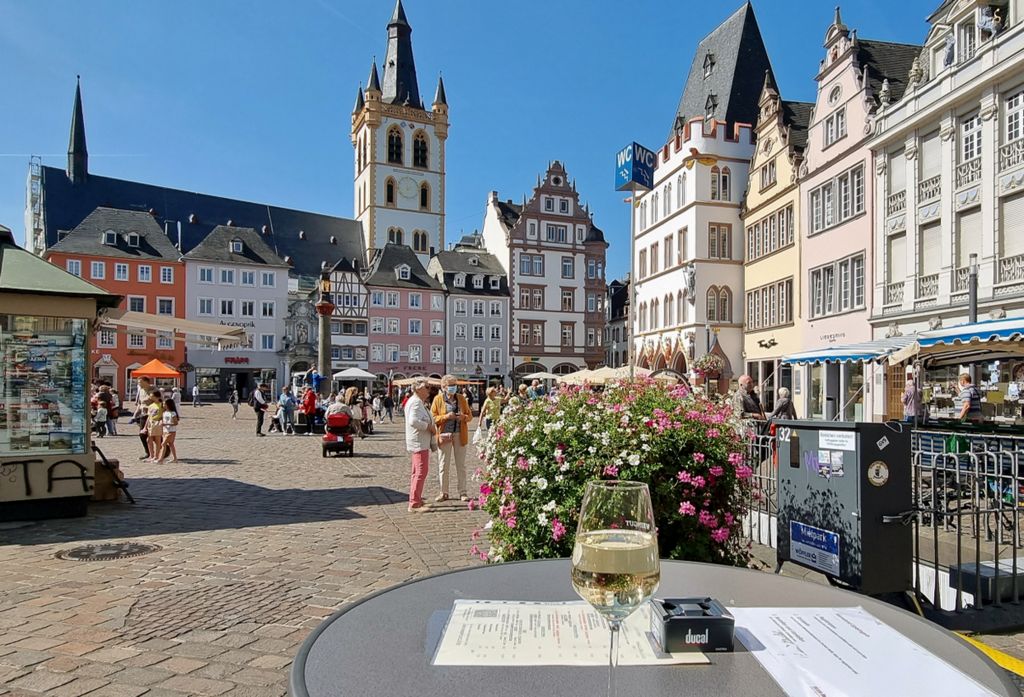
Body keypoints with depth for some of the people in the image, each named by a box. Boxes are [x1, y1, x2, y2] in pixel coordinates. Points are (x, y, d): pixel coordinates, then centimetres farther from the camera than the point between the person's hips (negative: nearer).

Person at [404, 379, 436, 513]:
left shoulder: (419, 402, 18)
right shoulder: (416, 402, -17)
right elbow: (413, 421, -30)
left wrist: (432, 425, 10)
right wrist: (429, 426, -19)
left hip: (420, 442, 12)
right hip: (419, 442, -12)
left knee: (417, 472, 17)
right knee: (421, 472, -11)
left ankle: (416, 501, 25)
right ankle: (414, 504, -9)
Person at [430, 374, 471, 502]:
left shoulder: (461, 398, 4)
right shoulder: (438, 399, -2)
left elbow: (469, 415, 10)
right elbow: (433, 418, -2)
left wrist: (463, 417, -12)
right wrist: (446, 416, -17)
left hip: (460, 435, 2)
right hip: (444, 435, -1)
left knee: (461, 465, 8)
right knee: (443, 465, 5)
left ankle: (462, 492, 16)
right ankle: (444, 493, 17)